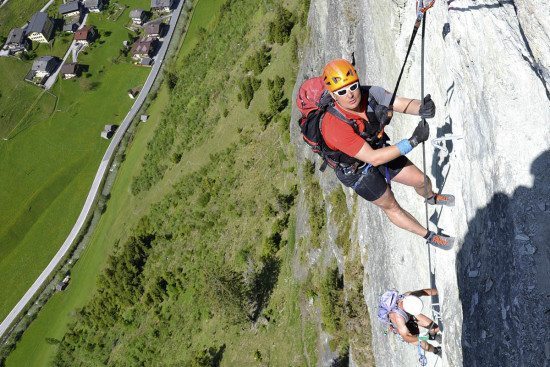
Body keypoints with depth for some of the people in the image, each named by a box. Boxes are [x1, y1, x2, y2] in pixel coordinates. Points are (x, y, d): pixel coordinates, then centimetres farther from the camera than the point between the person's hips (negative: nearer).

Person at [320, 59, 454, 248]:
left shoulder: (370, 93, -25)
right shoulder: (335, 126, -41)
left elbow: (404, 104, -30)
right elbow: (373, 158, -40)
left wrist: (422, 108, -54)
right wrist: (413, 141, -43)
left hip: (379, 149, 5)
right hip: (359, 172, -5)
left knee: (422, 181, 20)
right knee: (392, 207, 16)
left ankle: (432, 198, 59)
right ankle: (429, 236, 44)